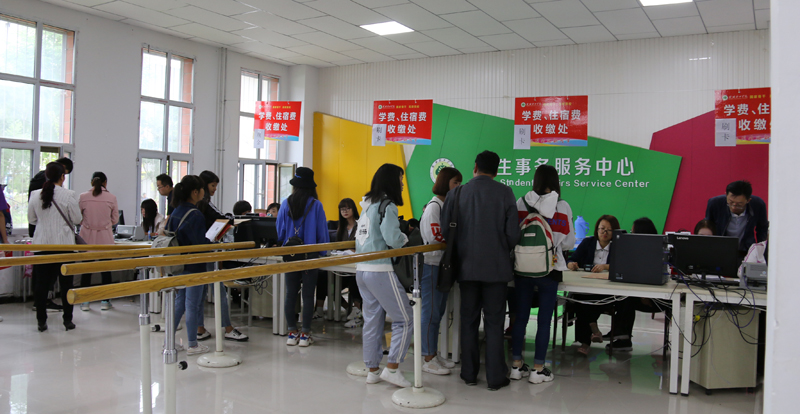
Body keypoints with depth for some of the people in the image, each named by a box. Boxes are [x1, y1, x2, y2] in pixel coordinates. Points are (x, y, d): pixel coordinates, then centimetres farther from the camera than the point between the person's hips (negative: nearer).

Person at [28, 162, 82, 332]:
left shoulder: (35, 195, 0)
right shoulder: (68, 195, -11)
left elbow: (31, 220, 10)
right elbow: (77, 219, -5)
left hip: (41, 244, 3)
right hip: (64, 244, -3)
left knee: (41, 283, 8)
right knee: (66, 283, 6)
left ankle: (41, 321, 11)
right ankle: (68, 320, 11)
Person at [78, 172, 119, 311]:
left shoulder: (83, 197, -5)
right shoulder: (111, 198, -6)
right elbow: (115, 219, 2)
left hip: (87, 237, 1)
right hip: (105, 238, -1)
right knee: (105, 269, 9)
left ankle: (85, 301, 13)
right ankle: (105, 301, 13)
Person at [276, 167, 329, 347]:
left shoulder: (286, 204, -1)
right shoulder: (316, 205, -7)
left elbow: (279, 231, 5)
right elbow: (323, 232, -4)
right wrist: (323, 253, 8)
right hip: (310, 255, -2)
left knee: (291, 293, 9)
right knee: (308, 294, 4)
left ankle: (292, 333, 13)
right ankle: (305, 334, 6)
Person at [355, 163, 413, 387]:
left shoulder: (367, 204, 15)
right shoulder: (387, 205, -11)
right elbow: (393, 238, -21)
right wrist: (405, 237, 1)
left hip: (362, 270, 9)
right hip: (380, 271, -9)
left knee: (372, 320, 14)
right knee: (404, 319, 1)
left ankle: (372, 370, 20)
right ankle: (392, 368, 1)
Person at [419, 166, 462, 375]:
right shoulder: (434, 206, -13)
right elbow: (436, 237, -19)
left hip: (444, 264, 9)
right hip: (432, 265, -9)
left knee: (438, 312, 13)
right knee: (431, 312, -3)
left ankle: (434, 355, 22)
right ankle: (428, 359, 4)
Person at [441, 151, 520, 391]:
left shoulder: (456, 194, -1)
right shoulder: (505, 193, -5)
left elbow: (446, 231, 1)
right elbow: (513, 233, -6)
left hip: (466, 266, 2)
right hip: (496, 266, -2)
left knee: (469, 321, 11)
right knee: (494, 322, 5)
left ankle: (469, 373, 19)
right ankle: (495, 377, 9)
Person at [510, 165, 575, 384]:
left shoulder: (521, 203, -4)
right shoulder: (563, 207, -6)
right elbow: (569, 242, 0)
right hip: (549, 269, -2)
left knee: (521, 316, 10)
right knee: (544, 320, 5)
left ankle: (517, 365, 18)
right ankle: (538, 369, 10)